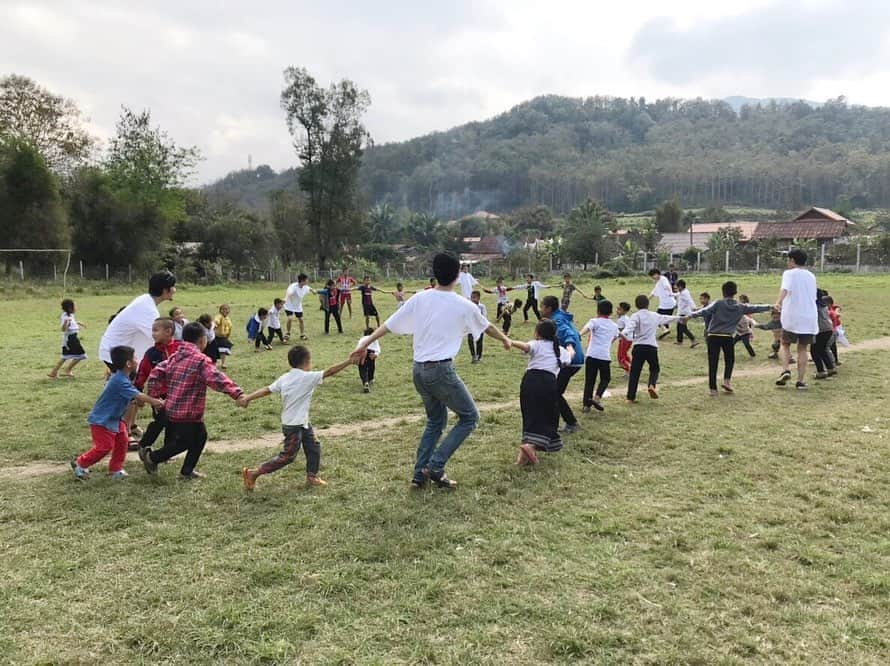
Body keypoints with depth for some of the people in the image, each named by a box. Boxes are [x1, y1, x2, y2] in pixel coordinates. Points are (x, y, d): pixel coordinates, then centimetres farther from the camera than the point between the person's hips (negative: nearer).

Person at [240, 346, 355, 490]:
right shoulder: (308, 377, -19)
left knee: (314, 447, 17)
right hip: (293, 425, -9)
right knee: (287, 456, 1)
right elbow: (330, 372, -21)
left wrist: (249, 397, 3)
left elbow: (267, 390, -2)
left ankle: (312, 476, 27)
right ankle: (253, 474, 6)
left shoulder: (284, 378, 1)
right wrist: (349, 361, -18)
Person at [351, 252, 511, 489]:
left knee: (436, 420, 23)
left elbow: (388, 324, 5)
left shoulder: (419, 299, 4)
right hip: (442, 370, -6)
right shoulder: (464, 306, -3)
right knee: (470, 417, 10)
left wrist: (365, 344, 15)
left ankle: (420, 474, 21)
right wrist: (506, 340, 35)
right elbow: (487, 327, 16)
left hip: (419, 370, 6)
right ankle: (435, 466, 1)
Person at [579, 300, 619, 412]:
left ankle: (586, 404, 6)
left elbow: (586, 329, -18)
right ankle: (597, 397, -3)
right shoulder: (614, 326, 18)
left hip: (592, 355, -2)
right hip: (605, 356, 2)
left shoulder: (595, 321, 5)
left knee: (589, 379, 7)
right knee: (605, 379, 19)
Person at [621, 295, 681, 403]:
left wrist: (622, 334, -39)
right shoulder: (655, 316, 14)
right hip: (652, 347, 2)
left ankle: (630, 397, 1)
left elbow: (629, 327, -21)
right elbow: (666, 318, 35)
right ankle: (652, 385, -5)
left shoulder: (635, 316, 1)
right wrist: (677, 318, 56)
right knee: (655, 368, 23)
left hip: (638, 347, -2)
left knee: (634, 372, 3)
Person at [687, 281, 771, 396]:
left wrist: (691, 315, -22)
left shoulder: (717, 304, -3)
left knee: (713, 362, 3)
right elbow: (756, 308, 17)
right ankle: (727, 380, 7)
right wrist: (770, 307, 32)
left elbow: (705, 311, -17)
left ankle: (713, 388, 3)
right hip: (728, 337, 1)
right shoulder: (740, 307, 6)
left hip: (713, 336, -1)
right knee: (730, 360, 23)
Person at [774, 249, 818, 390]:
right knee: (802, 349, 9)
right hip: (809, 317, 4)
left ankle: (785, 370, -9)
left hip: (792, 317, -4)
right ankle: (800, 381, 4)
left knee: (785, 345, 12)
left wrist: (778, 302, -40)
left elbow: (785, 289, -23)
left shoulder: (789, 274, -1)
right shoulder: (811, 276, 15)